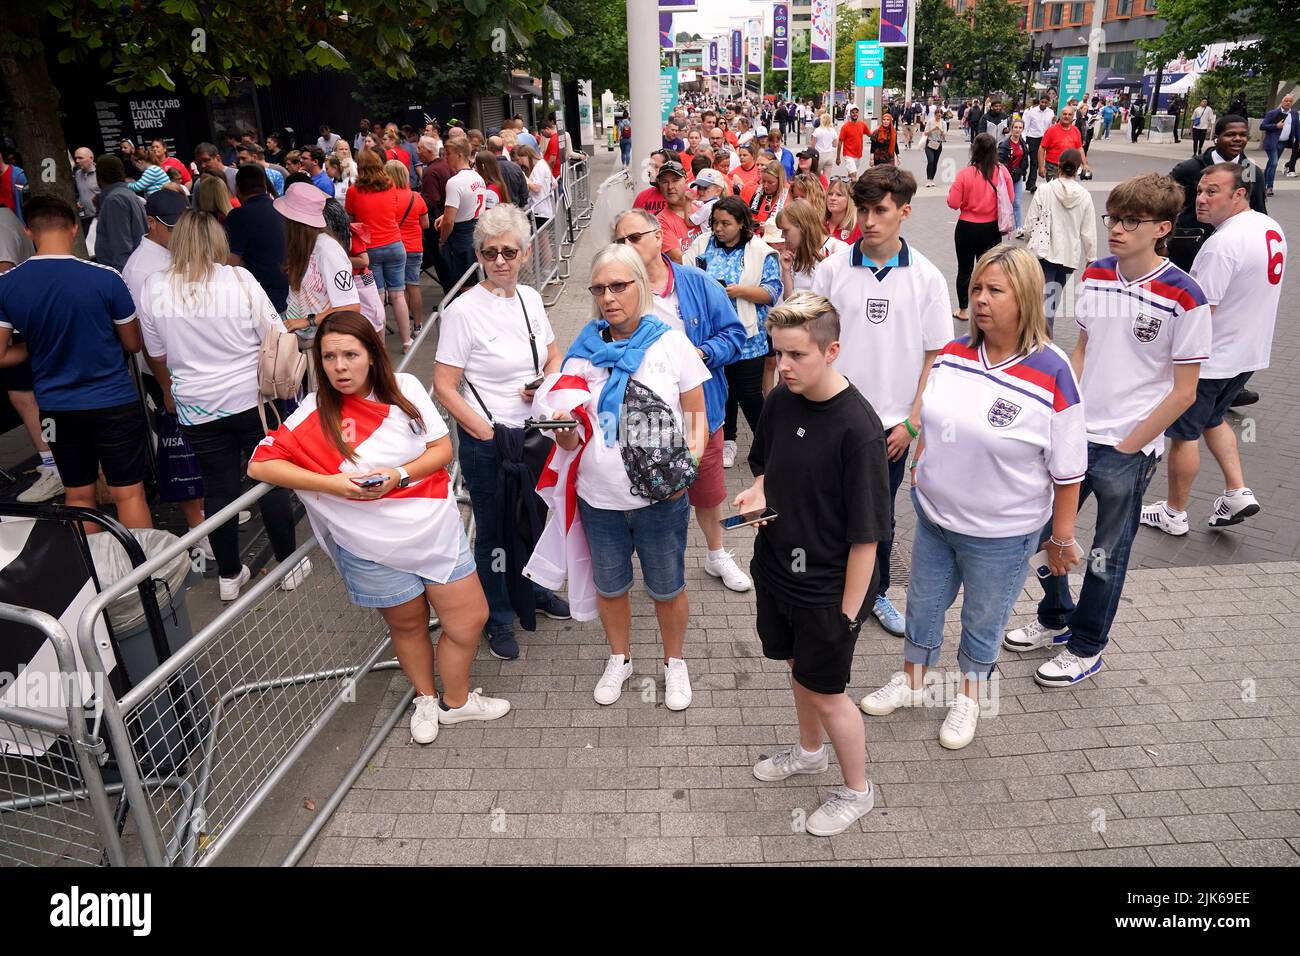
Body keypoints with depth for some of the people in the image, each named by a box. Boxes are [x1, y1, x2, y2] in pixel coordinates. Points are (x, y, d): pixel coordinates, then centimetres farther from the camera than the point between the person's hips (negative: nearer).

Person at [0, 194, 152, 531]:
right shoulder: (105, 279, -15)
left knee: (78, 495, 17)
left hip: (56, 408, 3)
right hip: (114, 402, -3)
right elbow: (133, 343, -3)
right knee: (128, 494, 5)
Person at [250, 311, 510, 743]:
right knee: (407, 624, 16)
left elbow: (443, 448, -2)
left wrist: (399, 474, -20)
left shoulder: (405, 387, -4)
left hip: (437, 528, 2)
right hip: (375, 550, -2)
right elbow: (260, 465, -14)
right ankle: (426, 699, 45)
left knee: (470, 618, 9)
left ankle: (455, 701, 35)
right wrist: (332, 484, -22)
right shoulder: (315, 414, -10)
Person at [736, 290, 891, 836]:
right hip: (776, 569, 7)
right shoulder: (781, 400, -6)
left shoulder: (857, 429, -26)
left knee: (826, 691, 10)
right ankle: (810, 751, 53)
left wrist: (848, 611, -16)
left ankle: (857, 791, 36)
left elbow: (866, 534, -21)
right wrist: (759, 492, -9)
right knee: (798, 667, 26)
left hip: (827, 590, -6)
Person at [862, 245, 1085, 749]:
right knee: (923, 603, 22)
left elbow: (1067, 472, -14)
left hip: (1000, 535, -4)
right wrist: (919, 477, 13)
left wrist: (1062, 538, -8)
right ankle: (911, 680, 46)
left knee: (982, 620, 18)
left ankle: (969, 694, 44)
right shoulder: (953, 354, -6)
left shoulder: (1052, 375, -21)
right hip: (933, 517, 5)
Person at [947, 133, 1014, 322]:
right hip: (992, 229, 2)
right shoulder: (1002, 172, -9)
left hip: (967, 228, -2)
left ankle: (962, 310, 23)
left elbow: (953, 203, -14)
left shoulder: (965, 174, -18)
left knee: (965, 269, 13)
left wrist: (952, 190, 5)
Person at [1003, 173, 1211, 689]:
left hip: (1128, 449, -5)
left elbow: (1183, 392, -11)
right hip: (1074, 434, 5)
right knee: (1042, 532, 14)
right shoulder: (1094, 275, 2)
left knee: (1106, 554, 11)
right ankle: (1056, 618, 40)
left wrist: (1128, 447, -11)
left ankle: (1086, 647, 32)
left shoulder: (1184, 297, -15)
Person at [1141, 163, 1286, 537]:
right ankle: (1238, 492, 20)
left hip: (1209, 359, -9)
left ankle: (1174, 514, 19)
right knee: (1212, 419, 27)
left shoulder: (1223, 244, -26)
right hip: (1250, 352, 9)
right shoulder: (1271, 228, 5)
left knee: (1184, 434, 6)